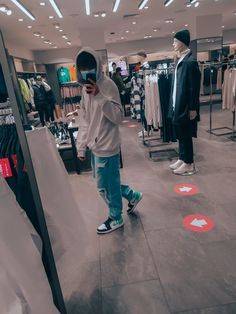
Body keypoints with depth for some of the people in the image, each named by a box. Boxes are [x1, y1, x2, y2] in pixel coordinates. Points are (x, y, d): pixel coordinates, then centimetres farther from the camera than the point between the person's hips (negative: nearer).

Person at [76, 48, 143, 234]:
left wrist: (100, 96, -29)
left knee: (105, 186, 6)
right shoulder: (86, 88, 10)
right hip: (96, 146, 8)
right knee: (109, 182, 20)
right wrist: (81, 146, 11)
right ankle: (132, 195, 43)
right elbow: (84, 120, 12)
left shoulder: (108, 85, -13)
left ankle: (116, 219, 29)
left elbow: (118, 117, -20)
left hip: (107, 146, -8)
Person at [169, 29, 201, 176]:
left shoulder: (190, 61, -15)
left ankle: (189, 164, 14)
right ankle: (182, 159, 29)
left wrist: (193, 108, -17)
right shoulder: (181, 60, 13)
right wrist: (174, 105, 14)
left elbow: (195, 87, -17)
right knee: (180, 135, 15)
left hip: (186, 107, -9)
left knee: (186, 136, 0)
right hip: (178, 106, 9)